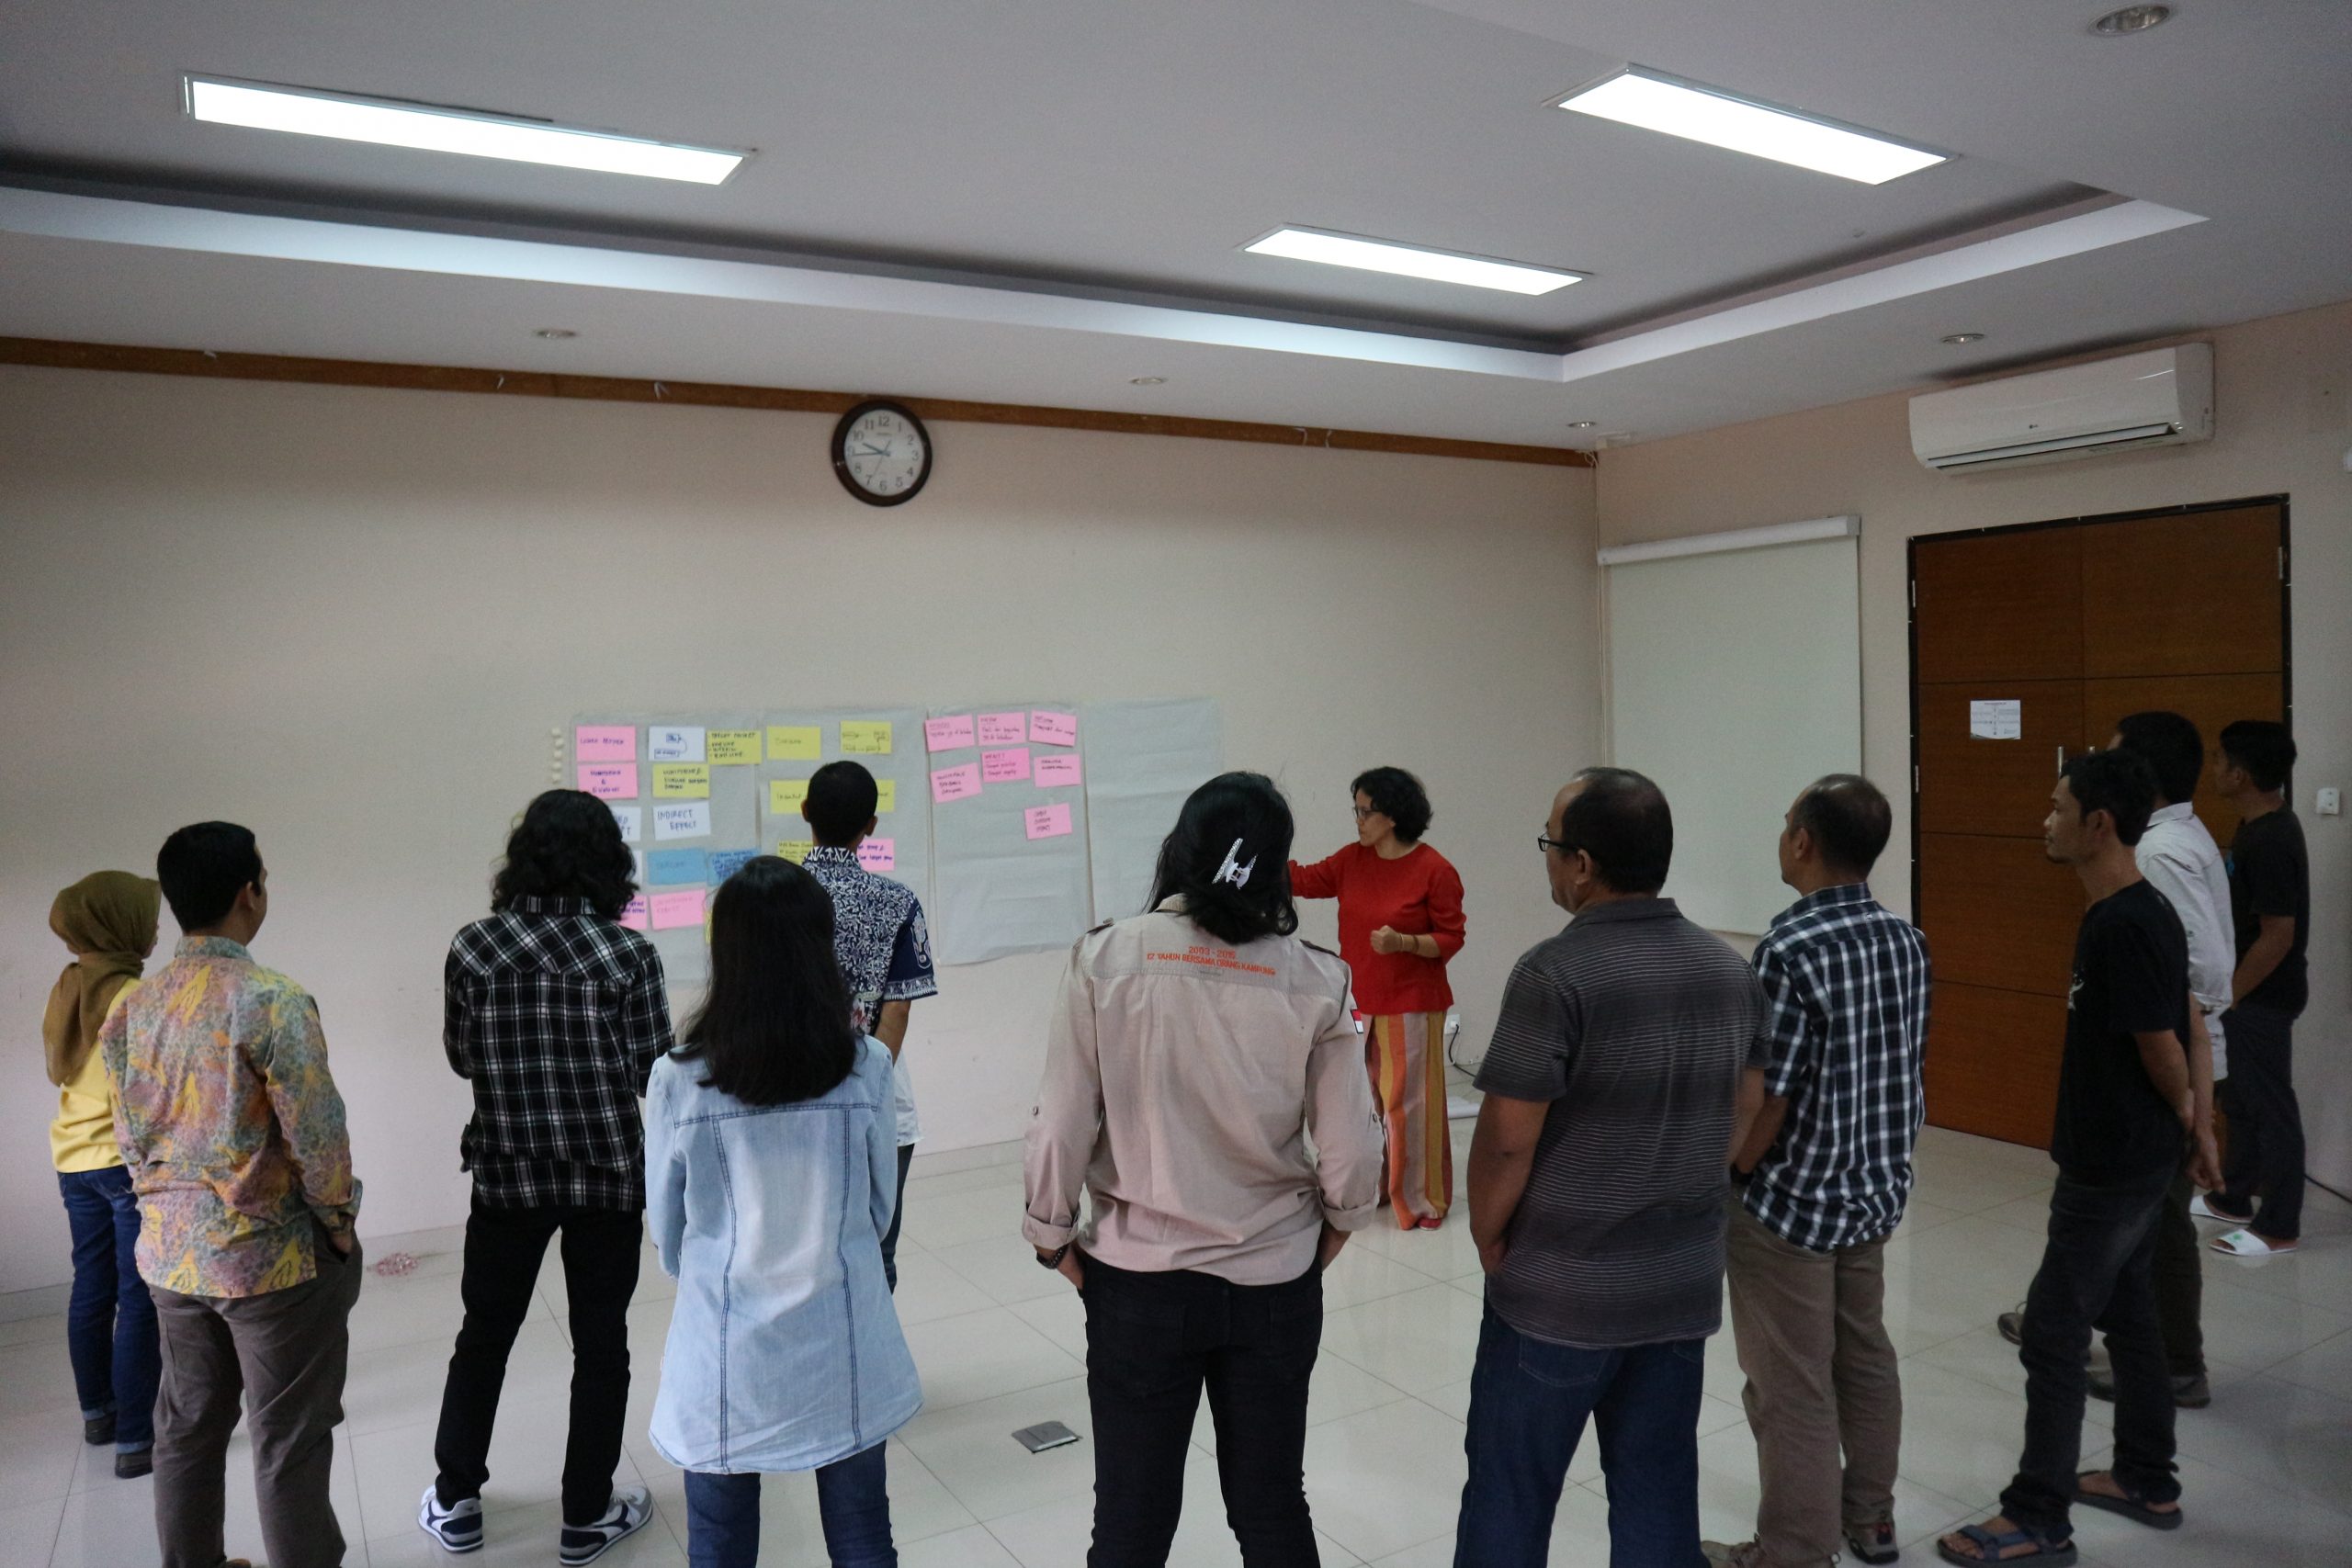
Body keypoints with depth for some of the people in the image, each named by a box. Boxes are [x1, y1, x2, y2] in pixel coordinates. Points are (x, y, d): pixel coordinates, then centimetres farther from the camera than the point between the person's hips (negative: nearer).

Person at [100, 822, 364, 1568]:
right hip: (272, 1255, -7)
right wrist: (339, 1222, -5)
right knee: (289, 1443, 5)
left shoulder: (134, 1007, 1)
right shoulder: (271, 1000, -21)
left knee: (187, 1427, 20)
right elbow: (316, 1132, -19)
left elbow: (129, 1134, 9)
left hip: (171, 1253, 7)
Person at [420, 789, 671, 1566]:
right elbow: (652, 1073, -10)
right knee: (600, 1341, 11)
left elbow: (460, 1057, 3)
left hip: (507, 1174, 2)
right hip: (607, 1175, -2)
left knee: (484, 1333, 20)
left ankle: (455, 1501, 33)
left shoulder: (472, 947, -7)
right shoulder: (628, 953, -14)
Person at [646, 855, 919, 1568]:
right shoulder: (866, 1066, -13)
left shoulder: (679, 1080, -14)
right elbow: (880, 1208, 1)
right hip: (842, 1349, 1)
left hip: (726, 1357, 0)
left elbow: (666, 1228, 1)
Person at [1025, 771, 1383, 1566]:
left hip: (1139, 1281, -1)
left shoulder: (1106, 958, -13)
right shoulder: (1315, 980, -11)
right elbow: (1351, 1153, -7)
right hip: (1275, 1283, 1)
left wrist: (1052, 1234, 6)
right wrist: (1337, 1221, 13)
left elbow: (1061, 1128, -11)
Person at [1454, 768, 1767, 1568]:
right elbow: (1743, 1110, 11)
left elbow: (1508, 1138, -20)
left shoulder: (1555, 972, -21)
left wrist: (1488, 1236, -3)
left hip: (1560, 1287, -6)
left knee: (1511, 1490, 11)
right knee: (1658, 1489, 17)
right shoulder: (1729, 969, 1)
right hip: (1684, 1282, 6)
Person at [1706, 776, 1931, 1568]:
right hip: (1875, 1189, 8)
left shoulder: (1792, 947, -24)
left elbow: (1766, 1095, -22)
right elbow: (1905, 1069, 9)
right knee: (1865, 1358, 23)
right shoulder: (1906, 939, 0)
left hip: (1790, 1203, -8)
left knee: (1792, 1387, 6)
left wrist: (1724, 1179, -7)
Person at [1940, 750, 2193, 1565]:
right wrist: (2179, 1113, 11)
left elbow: (2162, 1046, -20)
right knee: (2128, 1314, 21)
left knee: (2052, 1335, -2)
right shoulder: (2138, 913, 7)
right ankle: (2147, 1482, 36)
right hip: (2132, 1158, 10)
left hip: (2110, 1168, -10)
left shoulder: (2122, 927, -25)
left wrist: (2182, 1111, -2)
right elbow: (2170, 1023, 14)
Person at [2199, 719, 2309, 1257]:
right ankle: (2234, 1198, 34)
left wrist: (2227, 996, -17)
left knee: (2270, 1107, 1)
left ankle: (2279, 1227, 12)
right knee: (2242, 1100, 20)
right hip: (2250, 990, 10)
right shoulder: (2261, 824, 5)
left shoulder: (2270, 843, -26)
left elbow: (2278, 939, -24)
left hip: (2263, 996, -10)